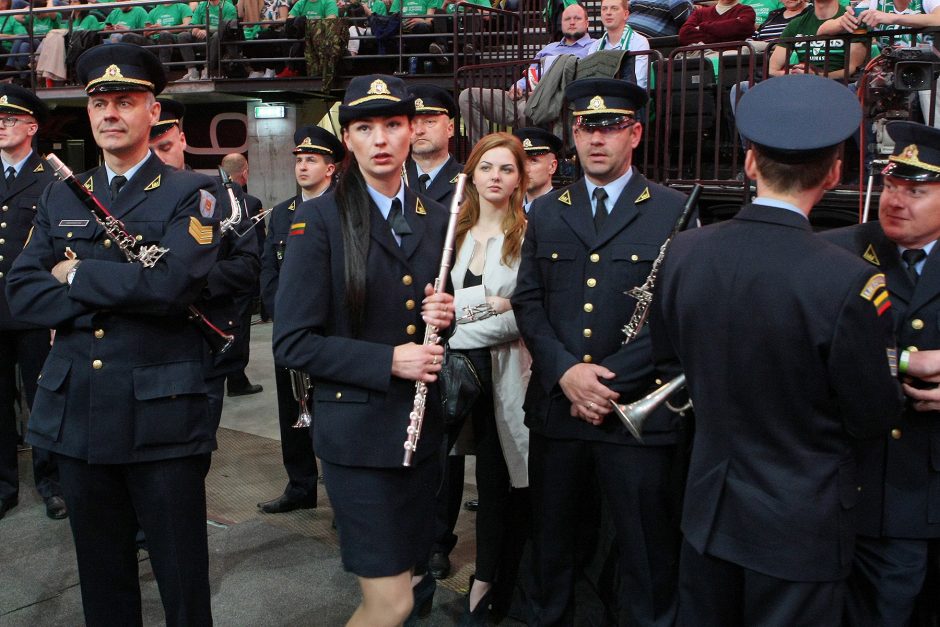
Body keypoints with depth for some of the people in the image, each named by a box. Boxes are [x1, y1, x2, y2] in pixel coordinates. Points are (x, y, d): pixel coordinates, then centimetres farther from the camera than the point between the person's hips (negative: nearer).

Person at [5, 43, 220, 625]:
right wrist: (121, 290, -12)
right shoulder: (61, 196, 12)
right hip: (76, 411, 5)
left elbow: (174, 283, -20)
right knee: (101, 576, 18)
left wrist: (78, 276, -7)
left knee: (182, 576, 6)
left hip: (162, 414, -4)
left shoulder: (190, 194, -2)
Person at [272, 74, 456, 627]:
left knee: (401, 578, 17)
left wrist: (444, 317, -5)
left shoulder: (436, 219, 8)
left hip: (422, 424, 5)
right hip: (357, 428, -5)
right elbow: (293, 342, -11)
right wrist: (388, 361, -19)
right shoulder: (320, 220, -8)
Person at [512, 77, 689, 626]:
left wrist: (612, 380, -13)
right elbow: (528, 301, 6)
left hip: (638, 410, -3)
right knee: (551, 540, 17)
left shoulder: (674, 211, -1)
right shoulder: (546, 212, 11)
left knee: (648, 552, 7)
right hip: (555, 404, 4)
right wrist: (565, 371, -10)